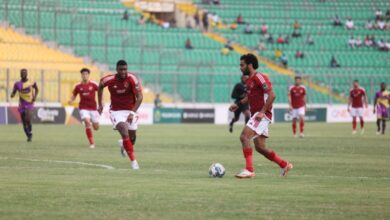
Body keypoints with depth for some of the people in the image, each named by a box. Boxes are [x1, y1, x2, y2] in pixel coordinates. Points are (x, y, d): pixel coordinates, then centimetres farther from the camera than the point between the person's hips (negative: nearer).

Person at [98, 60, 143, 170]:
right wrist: (100, 104, 11)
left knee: (132, 136, 10)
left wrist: (132, 113, -28)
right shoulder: (110, 80, -15)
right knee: (124, 132, -23)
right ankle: (133, 161, -18)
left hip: (130, 111, 1)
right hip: (116, 111, -1)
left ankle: (124, 146, 48)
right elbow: (100, 86, 9)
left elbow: (140, 97, -20)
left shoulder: (132, 79, -20)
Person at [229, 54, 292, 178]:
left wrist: (262, 112, -25)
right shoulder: (249, 80, 16)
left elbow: (271, 95, -20)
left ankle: (249, 170, -25)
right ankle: (284, 165, 24)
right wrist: (238, 105, 19)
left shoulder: (259, 77, -13)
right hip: (256, 115, 10)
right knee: (260, 147, 11)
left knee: (244, 136, -21)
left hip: (262, 115, -10)